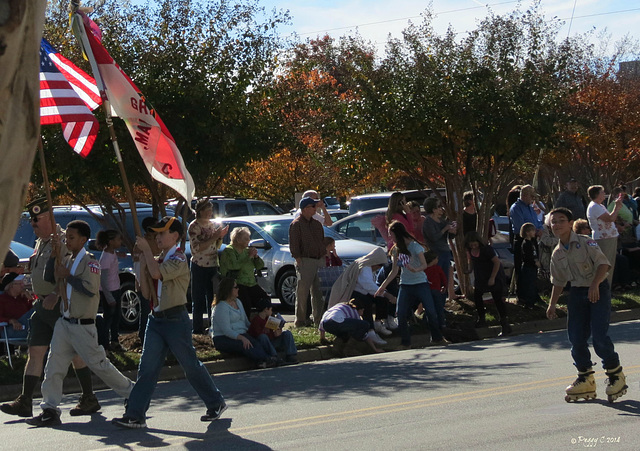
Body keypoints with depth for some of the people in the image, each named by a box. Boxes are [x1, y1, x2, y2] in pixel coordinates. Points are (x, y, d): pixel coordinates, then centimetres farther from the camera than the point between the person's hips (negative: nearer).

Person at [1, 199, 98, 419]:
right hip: (42, 304, 9)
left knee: (75, 353, -1)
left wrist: (56, 295, -28)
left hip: (61, 305, -9)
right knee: (35, 351, 3)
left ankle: (89, 399, 9)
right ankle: (25, 401, 1)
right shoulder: (40, 242, 17)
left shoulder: (63, 241, -13)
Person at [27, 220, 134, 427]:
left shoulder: (90, 262, -10)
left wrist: (67, 276, -16)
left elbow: (91, 289, -21)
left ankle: (132, 393, 14)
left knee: (99, 365, -1)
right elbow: (48, 277, 9)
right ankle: (50, 411, 2)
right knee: (54, 366, -1)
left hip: (82, 325, -7)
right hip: (64, 323, 7)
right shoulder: (66, 260, 14)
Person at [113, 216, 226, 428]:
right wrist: (142, 259, 2)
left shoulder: (178, 260, -13)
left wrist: (146, 249, -18)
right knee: (147, 368, 0)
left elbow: (156, 273, -29)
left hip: (175, 320, -8)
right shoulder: (159, 259, 15)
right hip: (156, 319, 8)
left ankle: (216, 403, 19)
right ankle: (135, 415, -1)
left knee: (191, 366, 2)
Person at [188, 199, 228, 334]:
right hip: (199, 266, -6)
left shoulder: (214, 224, 11)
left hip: (213, 266, 6)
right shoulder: (194, 227, -9)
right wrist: (213, 238, -20)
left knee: (212, 297, 10)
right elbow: (197, 248, -18)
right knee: (198, 299, -1)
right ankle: (197, 328, 2)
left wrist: (220, 237, -2)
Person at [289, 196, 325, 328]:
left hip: (319, 260, 7)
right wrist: (299, 261, -16)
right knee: (302, 292, -4)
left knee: (318, 293, 10)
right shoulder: (296, 224, -6)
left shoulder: (317, 224, 18)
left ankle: (319, 319, 16)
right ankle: (300, 320, 2)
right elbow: (293, 244, -11)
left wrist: (325, 257, 16)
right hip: (306, 261, -7)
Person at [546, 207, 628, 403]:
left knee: (599, 334, -15)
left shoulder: (585, 243, -10)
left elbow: (603, 263, -19)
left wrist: (595, 284, -32)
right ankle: (585, 379, 16)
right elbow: (558, 282, 16)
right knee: (576, 337, 0)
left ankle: (615, 374, 6)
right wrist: (552, 304, 7)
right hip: (577, 293, 6)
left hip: (598, 290, -6)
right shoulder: (557, 254, 7)